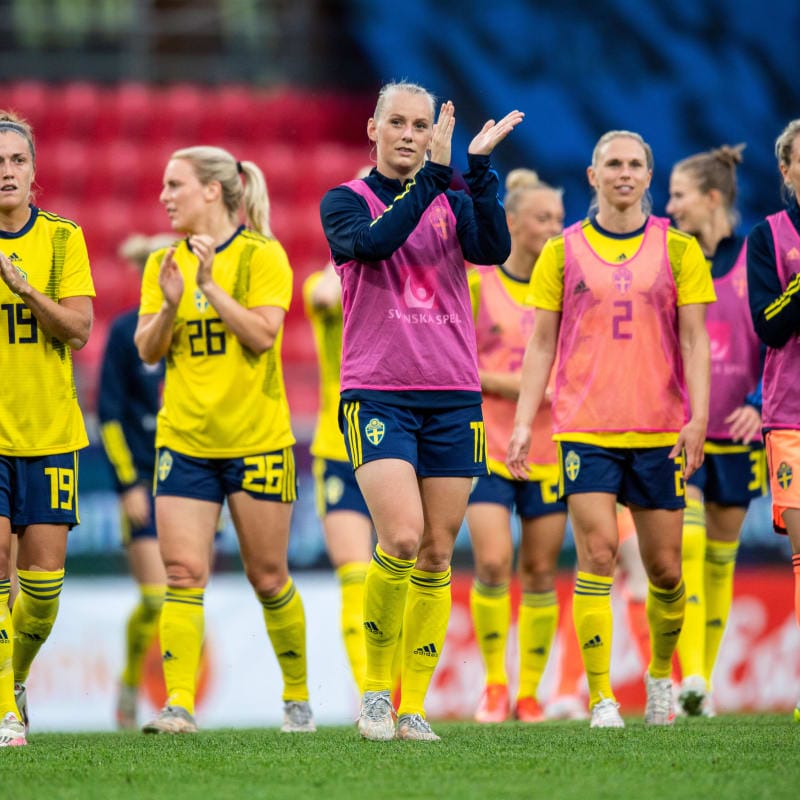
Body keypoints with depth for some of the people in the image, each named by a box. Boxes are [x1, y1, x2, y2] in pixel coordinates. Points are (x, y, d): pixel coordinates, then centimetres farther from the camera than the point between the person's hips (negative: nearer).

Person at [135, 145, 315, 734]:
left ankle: (298, 696, 21)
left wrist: (211, 286, -20)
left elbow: (264, 334, -15)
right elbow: (147, 351, 5)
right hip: (184, 438, 4)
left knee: (268, 577, 4)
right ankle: (179, 704, -13)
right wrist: (169, 308, -13)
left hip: (256, 440, -3)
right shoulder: (164, 264, 9)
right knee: (183, 573, -9)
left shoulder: (262, 255, -4)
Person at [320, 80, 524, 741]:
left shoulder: (453, 203, 11)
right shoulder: (346, 201, 4)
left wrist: (479, 170, -17)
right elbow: (371, 242, -18)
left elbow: (495, 249, -9)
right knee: (401, 539, -19)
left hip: (453, 398, 3)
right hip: (377, 394, -3)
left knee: (436, 555, 2)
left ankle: (413, 705, 9)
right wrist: (432, 177, -20)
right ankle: (375, 683, 0)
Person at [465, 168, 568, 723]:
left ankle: (530, 693, 13)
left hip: (550, 447, 3)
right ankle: (494, 684, 2)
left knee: (541, 571, 3)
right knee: (493, 563, -14)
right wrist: (503, 383, -13)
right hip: (487, 444, -3)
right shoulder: (476, 283, -2)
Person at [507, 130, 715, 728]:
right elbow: (542, 345, 8)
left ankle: (661, 674, 28)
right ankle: (601, 698, -9)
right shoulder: (563, 252, 6)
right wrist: (523, 422, 1)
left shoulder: (678, 249, 6)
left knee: (665, 568, 4)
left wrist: (698, 415, -8)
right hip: (585, 428, -1)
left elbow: (693, 339, 3)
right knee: (597, 555, -12)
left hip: (660, 431, 1)